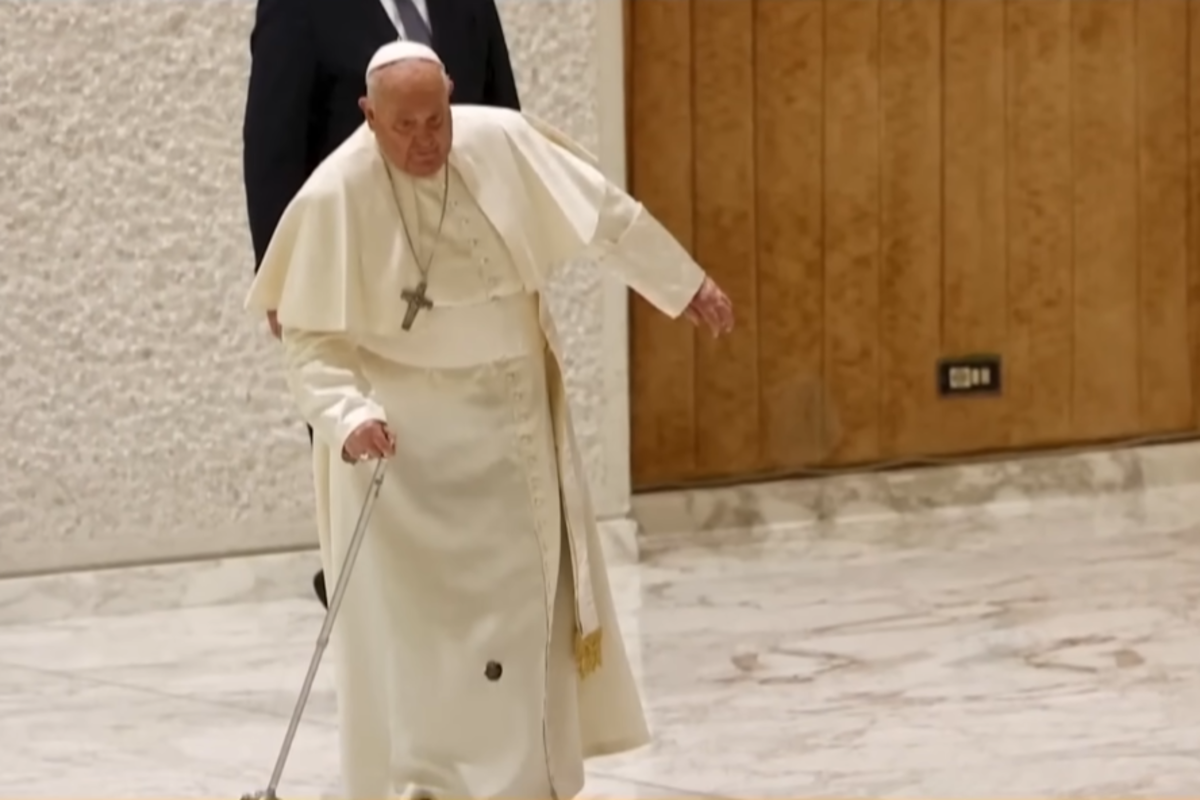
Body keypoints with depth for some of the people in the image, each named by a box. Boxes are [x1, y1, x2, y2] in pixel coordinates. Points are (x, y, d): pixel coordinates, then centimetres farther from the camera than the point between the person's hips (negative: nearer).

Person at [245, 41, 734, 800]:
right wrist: (349, 415, -30)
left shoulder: (504, 143, -9)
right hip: (404, 436, -4)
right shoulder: (334, 197, -18)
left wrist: (687, 283, 13)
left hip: (513, 423, 4)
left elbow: (607, 216, 4)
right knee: (410, 618, -8)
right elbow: (311, 337, -13)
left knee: (528, 603, 14)